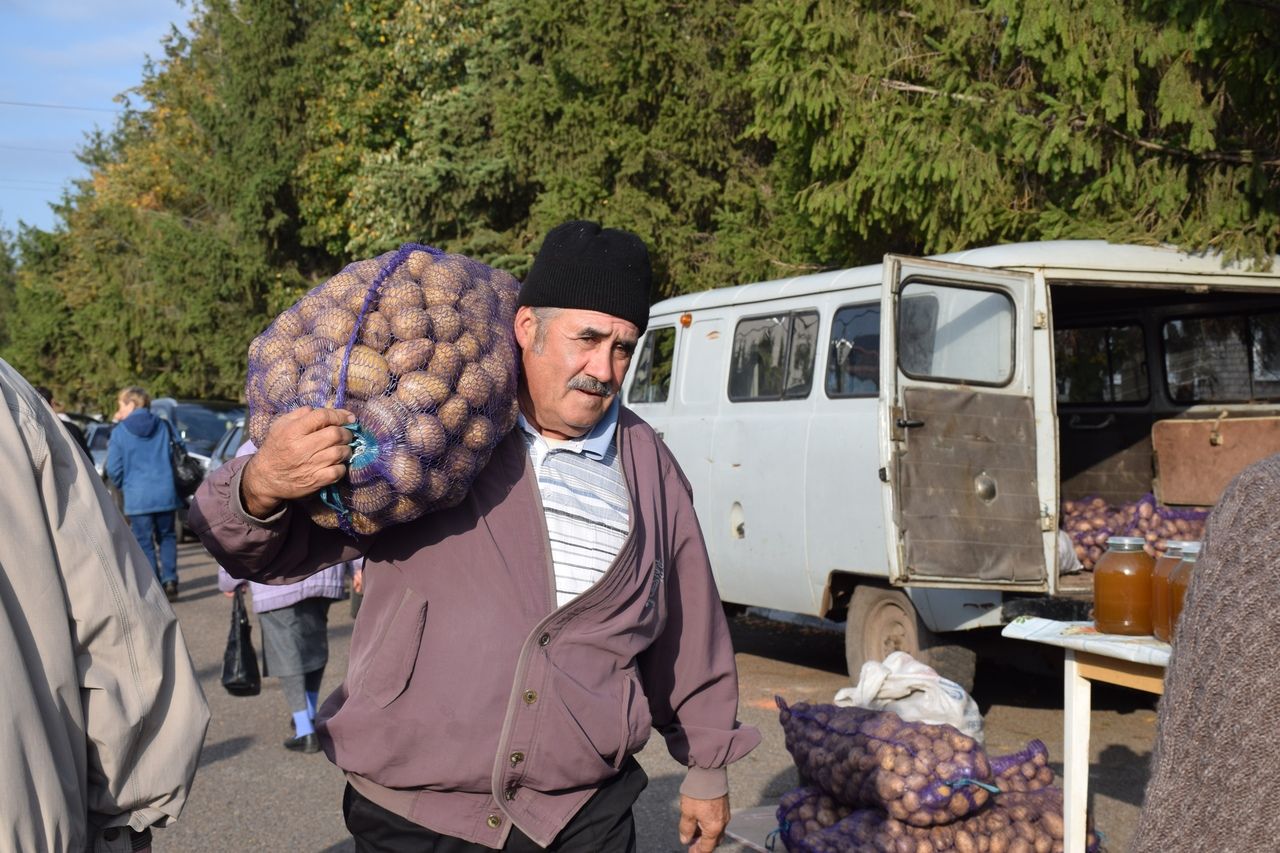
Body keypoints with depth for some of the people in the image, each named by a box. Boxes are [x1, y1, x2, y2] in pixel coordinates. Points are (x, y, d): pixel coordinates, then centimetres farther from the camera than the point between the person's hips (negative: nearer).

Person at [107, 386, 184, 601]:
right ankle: (170, 580, 5)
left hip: (137, 496, -3)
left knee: (144, 542, 5)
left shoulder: (120, 432, -3)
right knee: (167, 537, 16)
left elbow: (113, 469, -2)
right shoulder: (164, 426, 5)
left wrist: (123, 485, 19)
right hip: (165, 493, 3)